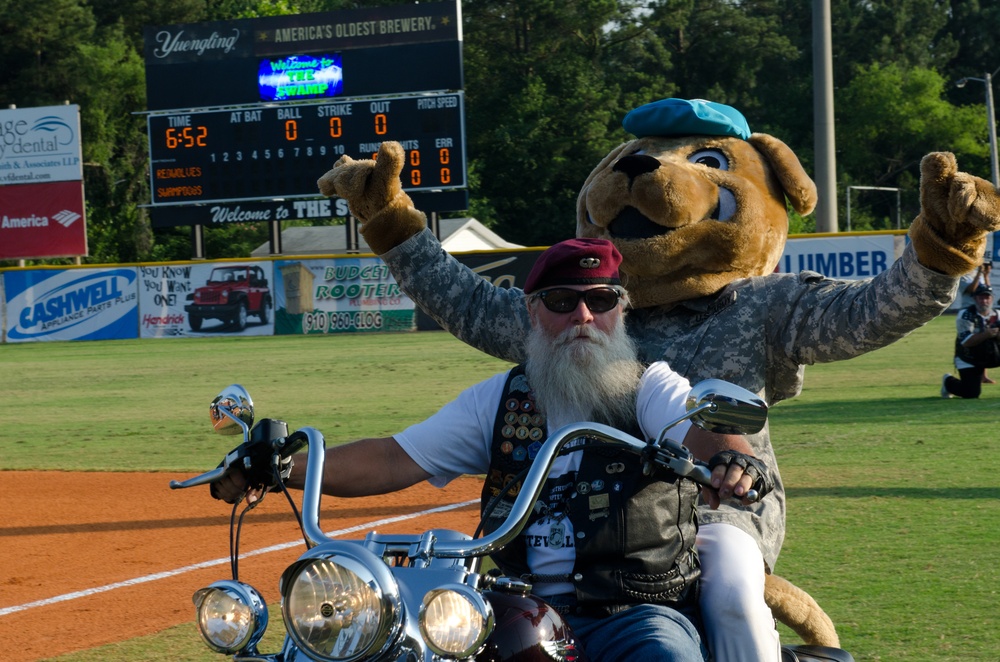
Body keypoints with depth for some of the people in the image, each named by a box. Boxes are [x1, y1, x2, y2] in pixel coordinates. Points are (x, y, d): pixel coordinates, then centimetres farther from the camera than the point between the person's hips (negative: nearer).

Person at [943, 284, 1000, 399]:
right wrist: (986, 334, -41)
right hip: (968, 361, -4)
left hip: (989, 354, 4)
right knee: (971, 393, -12)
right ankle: (948, 381, 18)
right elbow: (966, 342, -26)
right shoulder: (965, 315, -17)